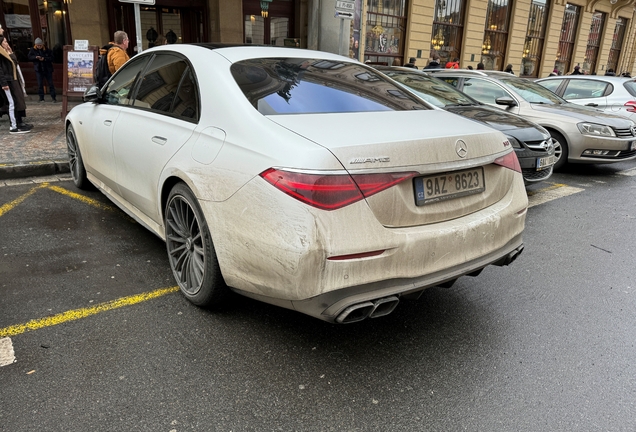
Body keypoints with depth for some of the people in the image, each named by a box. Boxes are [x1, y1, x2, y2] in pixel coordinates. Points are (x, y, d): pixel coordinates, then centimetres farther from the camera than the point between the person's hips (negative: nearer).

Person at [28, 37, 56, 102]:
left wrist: (44, 59, -19)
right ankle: (41, 98, 7)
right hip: (38, 69, 1)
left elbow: (51, 58, -5)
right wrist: (35, 57, -15)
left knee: (50, 83, 1)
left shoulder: (47, 50, -2)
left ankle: (53, 97, 7)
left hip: (48, 69, -1)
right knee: (40, 84, 1)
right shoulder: (32, 50, 2)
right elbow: (29, 58, 3)